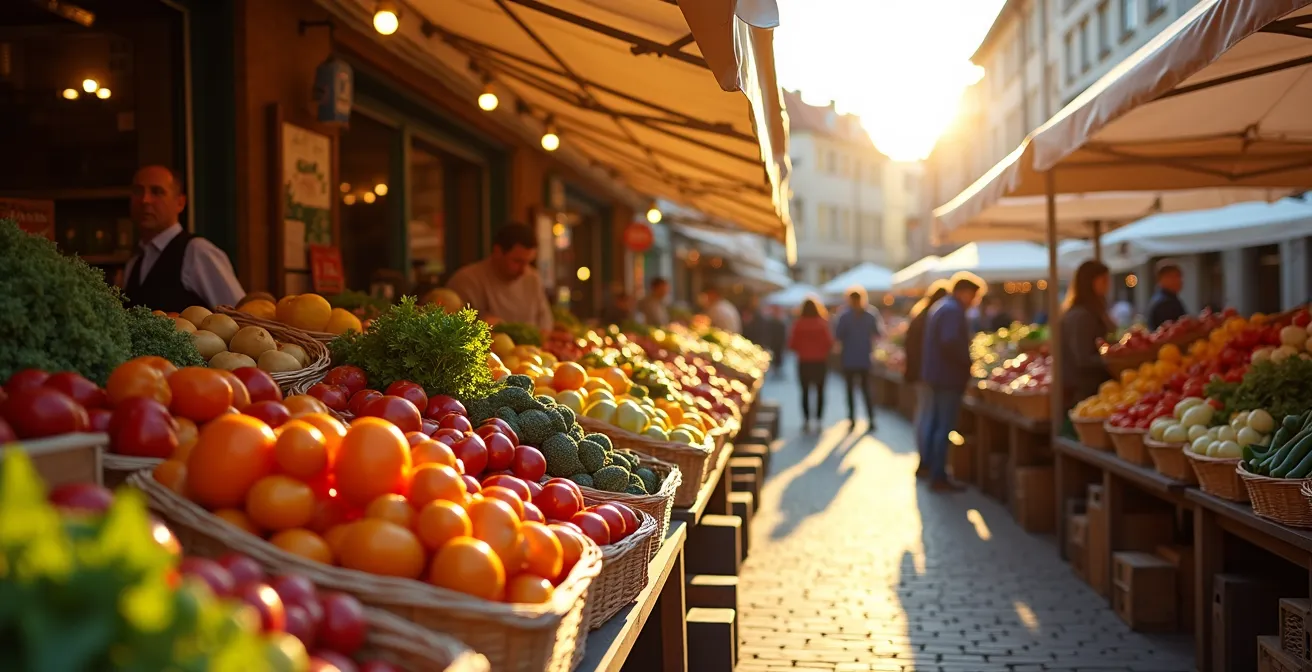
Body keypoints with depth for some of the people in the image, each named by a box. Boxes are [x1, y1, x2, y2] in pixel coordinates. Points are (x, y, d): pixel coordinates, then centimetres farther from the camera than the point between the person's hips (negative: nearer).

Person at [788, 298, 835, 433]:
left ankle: (806, 420, -3)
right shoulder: (822, 323, -7)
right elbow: (829, 342, -7)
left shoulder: (798, 324, -8)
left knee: (805, 391, 6)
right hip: (820, 361, 0)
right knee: (820, 391, 10)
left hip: (804, 361, 0)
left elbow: (792, 344, -5)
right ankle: (818, 419, 5)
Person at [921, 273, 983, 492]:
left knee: (935, 423, 16)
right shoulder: (954, 311, -17)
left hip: (935, 373, 11)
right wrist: (967, 361, -16)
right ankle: (939, 478, -4)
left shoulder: (940, 307, 16)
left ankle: (931, 470, 25)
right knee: (945, 428, -7)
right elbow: (950, 342, -30)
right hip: (949, 377, -11)